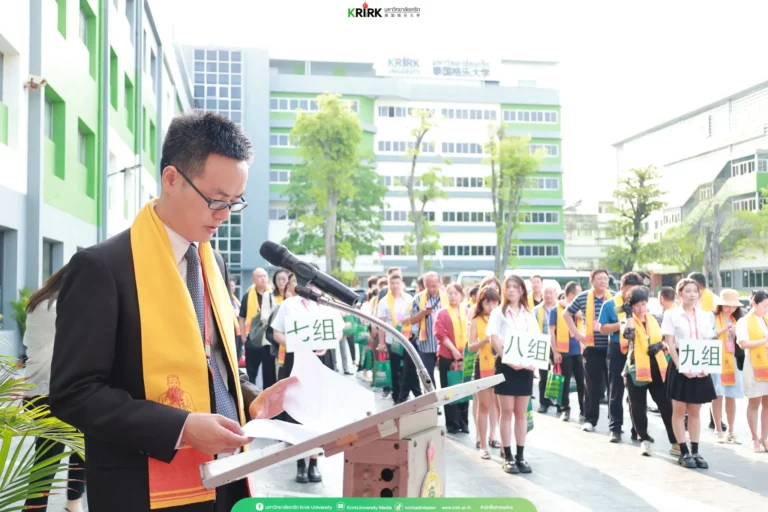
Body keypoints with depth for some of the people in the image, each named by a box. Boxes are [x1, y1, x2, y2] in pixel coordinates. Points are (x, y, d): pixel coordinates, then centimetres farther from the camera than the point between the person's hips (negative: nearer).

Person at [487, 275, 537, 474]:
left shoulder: (529, 314, 12)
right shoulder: (498, 312, 1)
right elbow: (494, 340, -8)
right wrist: (508, 360, -19)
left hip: (525, 366, 3)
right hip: (506, 365, -3)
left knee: (521, 412, 7)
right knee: (507, 411, 0)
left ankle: (520, 456, 13)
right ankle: (508, 457, 5)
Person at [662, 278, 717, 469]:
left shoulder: (705, 316, 8)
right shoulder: (672, 315, -2)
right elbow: (670, 344, -7)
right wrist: (680, 366, -16)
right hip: (680, 366, -3)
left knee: (695, 411, 9)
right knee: (679, 411, 2)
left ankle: (695, 452, 15)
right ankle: (684, 452, 8)